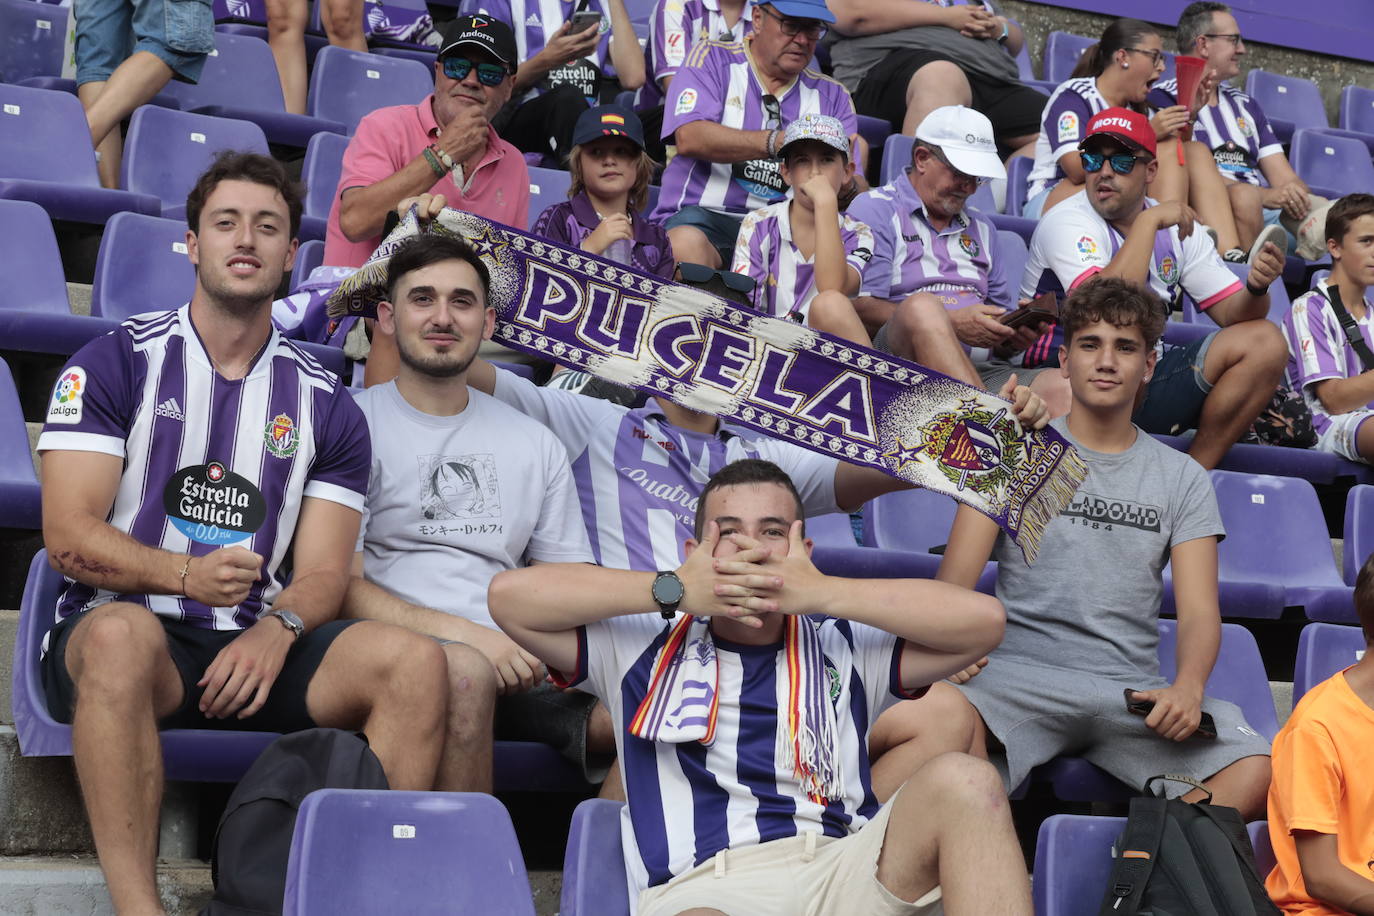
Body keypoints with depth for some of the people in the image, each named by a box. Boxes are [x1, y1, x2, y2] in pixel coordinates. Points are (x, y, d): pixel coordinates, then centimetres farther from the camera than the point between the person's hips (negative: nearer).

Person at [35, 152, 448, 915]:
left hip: (257, 648, 3)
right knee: (121, 635, -40)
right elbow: (69, 537, -3)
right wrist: (184, 575, -22)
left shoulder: (325, 405, 15)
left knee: (413, 661, -23)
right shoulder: (116, 363, 7)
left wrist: (278, 627, -15)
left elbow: (323, 574, 9)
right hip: (122, 630, -3)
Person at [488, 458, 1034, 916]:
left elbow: (981, 619, 12)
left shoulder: (844, 652, 26)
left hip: (842, 871, 3)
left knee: (961, 782, -26)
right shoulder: (646, 650, 24)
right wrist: (677, 591, 8)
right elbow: (510, 594, 11)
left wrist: (819, 592, 6)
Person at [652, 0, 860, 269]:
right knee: (687, 244, -38)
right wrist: (777, 142, -23)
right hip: (706, 216, -2)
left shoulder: (832, 96, 16)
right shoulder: (712, 59, 8)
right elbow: (689, 138, -12)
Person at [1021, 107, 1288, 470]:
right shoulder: (1067, 222, -11)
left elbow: (1232, 312, 6)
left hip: (1146, 379, 7)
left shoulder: (1176, 227, 9)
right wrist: (1149, 221, -21)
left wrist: (1256, 287, -18)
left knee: (1264, 340, -7)